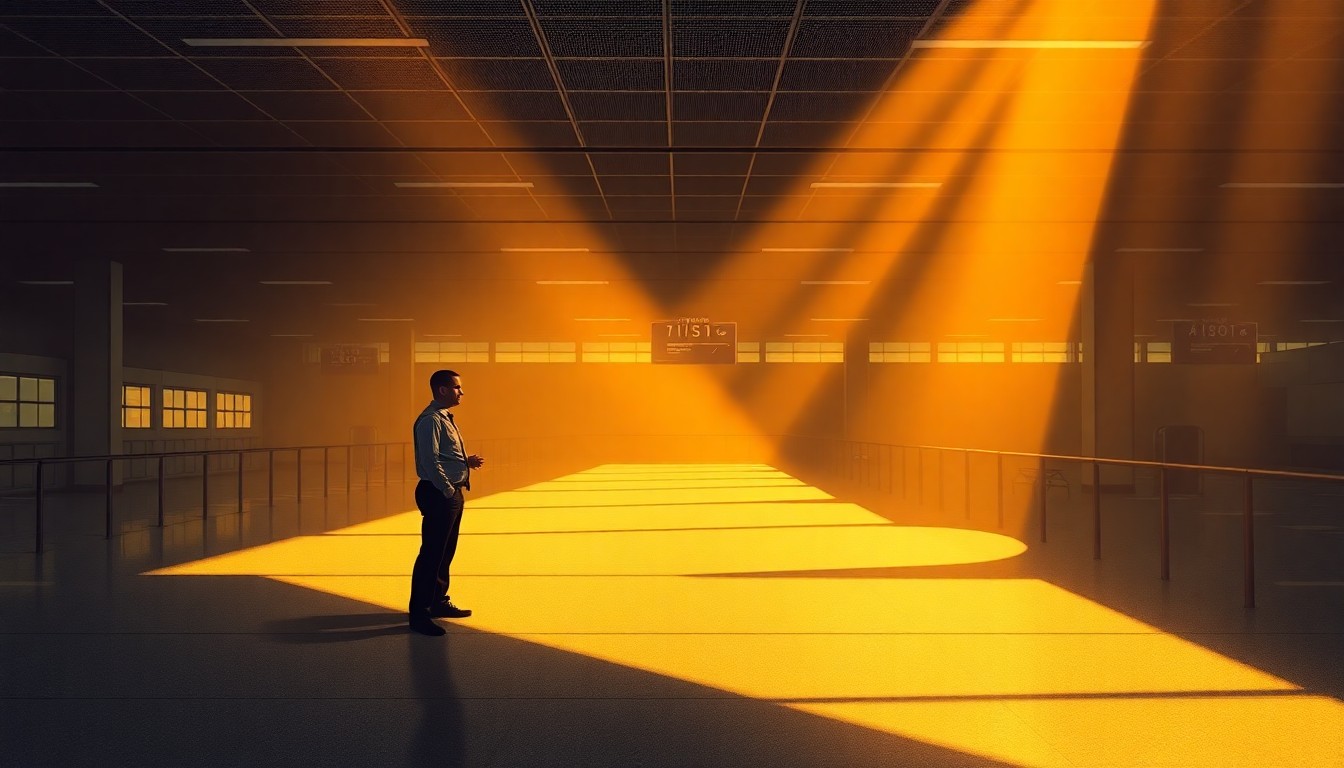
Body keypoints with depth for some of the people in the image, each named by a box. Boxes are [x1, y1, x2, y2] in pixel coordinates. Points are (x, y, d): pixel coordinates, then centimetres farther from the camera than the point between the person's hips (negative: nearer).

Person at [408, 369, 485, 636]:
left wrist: (467, 462, 8)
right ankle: (418, 614, -1)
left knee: (445, 551, 19)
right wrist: (448, 491, -19)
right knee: (431, 553, -7)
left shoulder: (444, 418, 16)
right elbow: (430, 462, -21)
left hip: (452, 493, 11)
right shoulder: (430, 420, -16)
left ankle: (438, 602, 31)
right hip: (438, 494, -11)